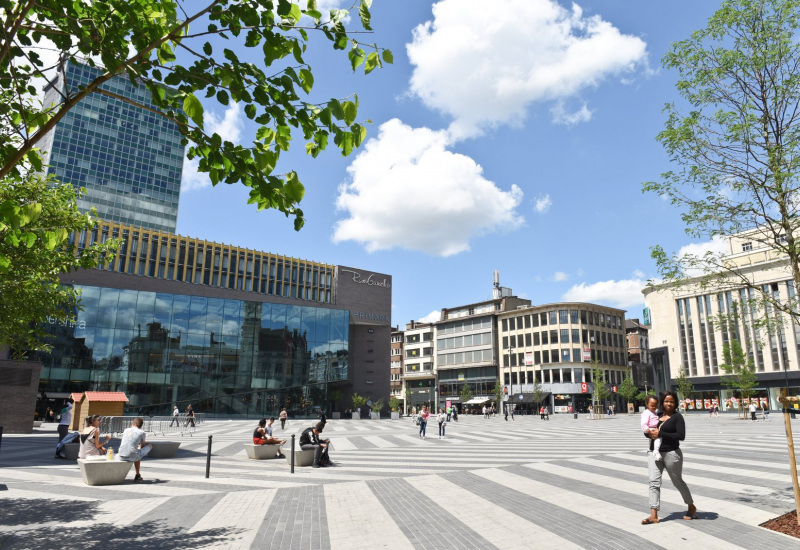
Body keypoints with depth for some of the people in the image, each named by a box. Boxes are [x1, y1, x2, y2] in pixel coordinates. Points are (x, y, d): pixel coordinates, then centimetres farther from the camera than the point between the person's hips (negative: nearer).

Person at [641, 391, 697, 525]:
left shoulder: (677, 417, -5)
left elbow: (681, 436, -15)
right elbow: (646, 430, 18)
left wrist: (660, 434, -19)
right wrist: (650, 433, -7)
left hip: (671, 453, -4)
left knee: (678, 481, 13)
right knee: (654, 482, -4)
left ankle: (691, 507, 38)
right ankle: (654, 515, -5)